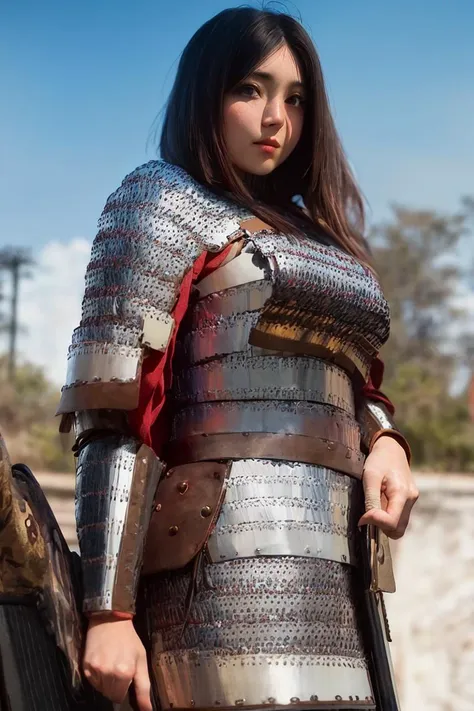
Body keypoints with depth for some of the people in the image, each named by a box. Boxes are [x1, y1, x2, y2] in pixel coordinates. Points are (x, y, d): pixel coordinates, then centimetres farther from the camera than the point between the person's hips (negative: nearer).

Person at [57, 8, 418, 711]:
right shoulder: (163, 200, 3)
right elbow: (113, 417, -7)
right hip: (238, 554, -7)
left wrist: (385, 442, 3)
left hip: (334, 565, 8)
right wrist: (109, 609, -15)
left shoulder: (315, 233, 25)